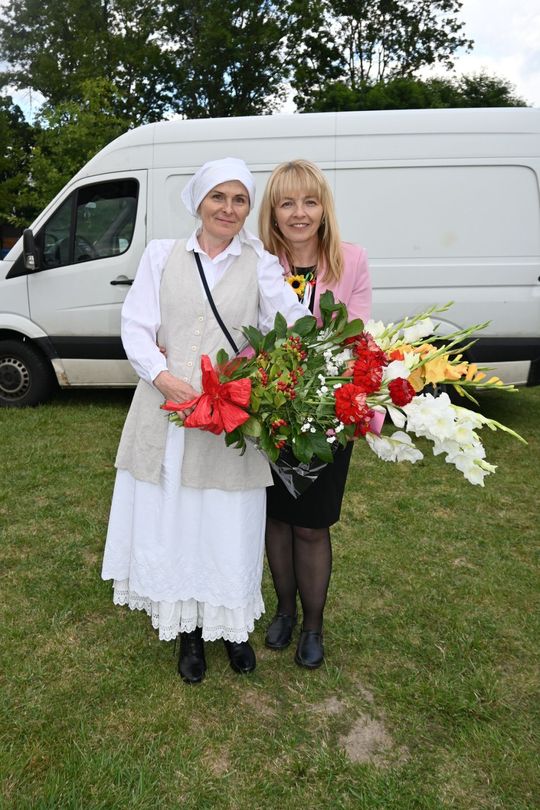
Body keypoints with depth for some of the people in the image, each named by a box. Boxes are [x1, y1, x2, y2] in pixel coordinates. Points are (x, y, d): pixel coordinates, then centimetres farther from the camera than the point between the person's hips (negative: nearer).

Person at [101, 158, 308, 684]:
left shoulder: (259, 264, 5)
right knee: (171, 523, 11)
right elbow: (135, 328, 1)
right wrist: (164, 377, -15)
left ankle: (232, 626, 35)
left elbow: (294, 324, -8)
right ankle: (189, 630, 34)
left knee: (230, 530, 7)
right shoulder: (162, 255, 8)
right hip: (166, 410, 2)